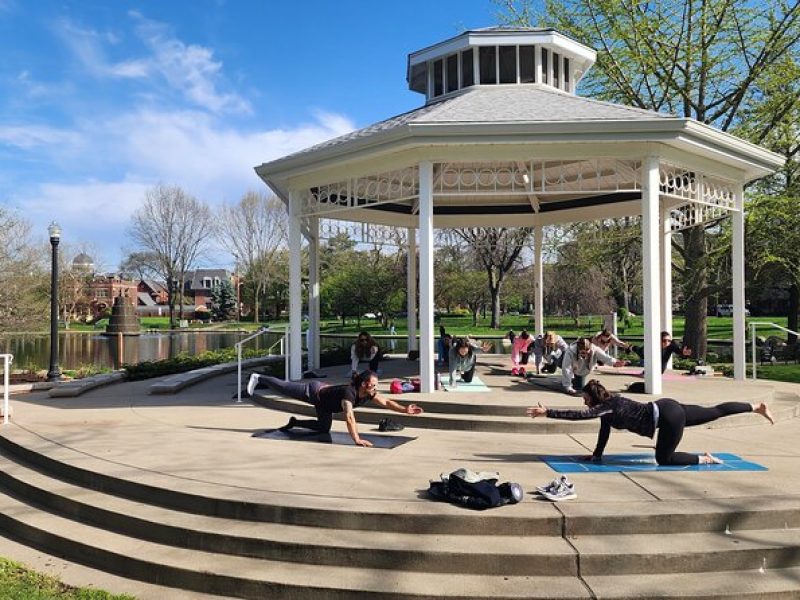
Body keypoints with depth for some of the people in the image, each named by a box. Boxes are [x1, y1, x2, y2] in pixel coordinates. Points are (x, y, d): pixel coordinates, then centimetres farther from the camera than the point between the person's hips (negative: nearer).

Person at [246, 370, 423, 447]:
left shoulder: (368, 394, -20)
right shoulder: (349, 392, -44)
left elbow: (386, 402, -16)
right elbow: (349, 417, -54)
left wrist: (405, 409, -30)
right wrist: (357, 439, -60)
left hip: (324, 401, 7)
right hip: (313, 391, -7)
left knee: (324, 428, 13)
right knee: (283, 388, 15)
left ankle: (294, 422, 31)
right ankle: (258, 378, 39)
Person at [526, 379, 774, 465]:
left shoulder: (608, 407, -17)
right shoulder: (608, 403, 7)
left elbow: (578, 414, -27)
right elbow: (604, 431, 15)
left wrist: (546, 412, -27)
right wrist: (596, 455, 19)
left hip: (668, 416, -9)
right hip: (667, 408, 9)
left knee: (664, 459, -1)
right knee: (716, 411, 17)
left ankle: (705, 459, 5)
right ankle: (757, 407, 25)